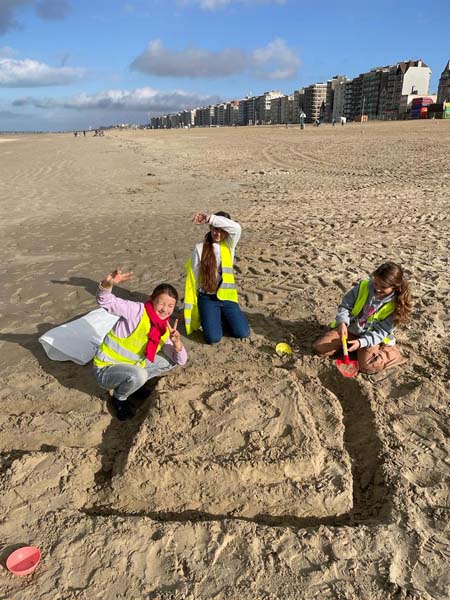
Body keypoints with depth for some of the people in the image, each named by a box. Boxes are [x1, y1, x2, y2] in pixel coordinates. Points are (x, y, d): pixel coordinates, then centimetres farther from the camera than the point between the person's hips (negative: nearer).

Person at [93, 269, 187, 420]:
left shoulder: (165, 329, -2)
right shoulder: (138, 311, -23)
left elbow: (181, 360, -1)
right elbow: (106, 301, -35)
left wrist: (177, 343, -23)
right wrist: (107, 284, -57)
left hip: (133, 366, 7)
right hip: (106, 368, -7)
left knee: (169, 361, 3)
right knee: (137, 376, -35)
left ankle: (133, 382, 12)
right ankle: (119, 398, -1)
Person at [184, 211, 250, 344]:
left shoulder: (229, 245, -1)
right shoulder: (200, 248, -5)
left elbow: (236, 228, -24)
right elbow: (193, 276, -2)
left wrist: (210, 218, -35)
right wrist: (192, 306, 0)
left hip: (226, 296, 2)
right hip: (207, 298, -2)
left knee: (243, 333, -8)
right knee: (213, 338, -18)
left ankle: (222, 317, 21)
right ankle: (207, 317, 16)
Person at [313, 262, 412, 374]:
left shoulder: (395, 306, -18)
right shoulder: (363, 286, -13)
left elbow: (380, 332, -17)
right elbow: (345, 305, -6)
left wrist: (361, 342, -32)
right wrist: (342, 322, -26)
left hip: (371, 337, -3)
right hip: (350, 329, 3)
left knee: (368, 367, -28)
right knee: (319, 347, -10)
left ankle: (392, 353, 2)